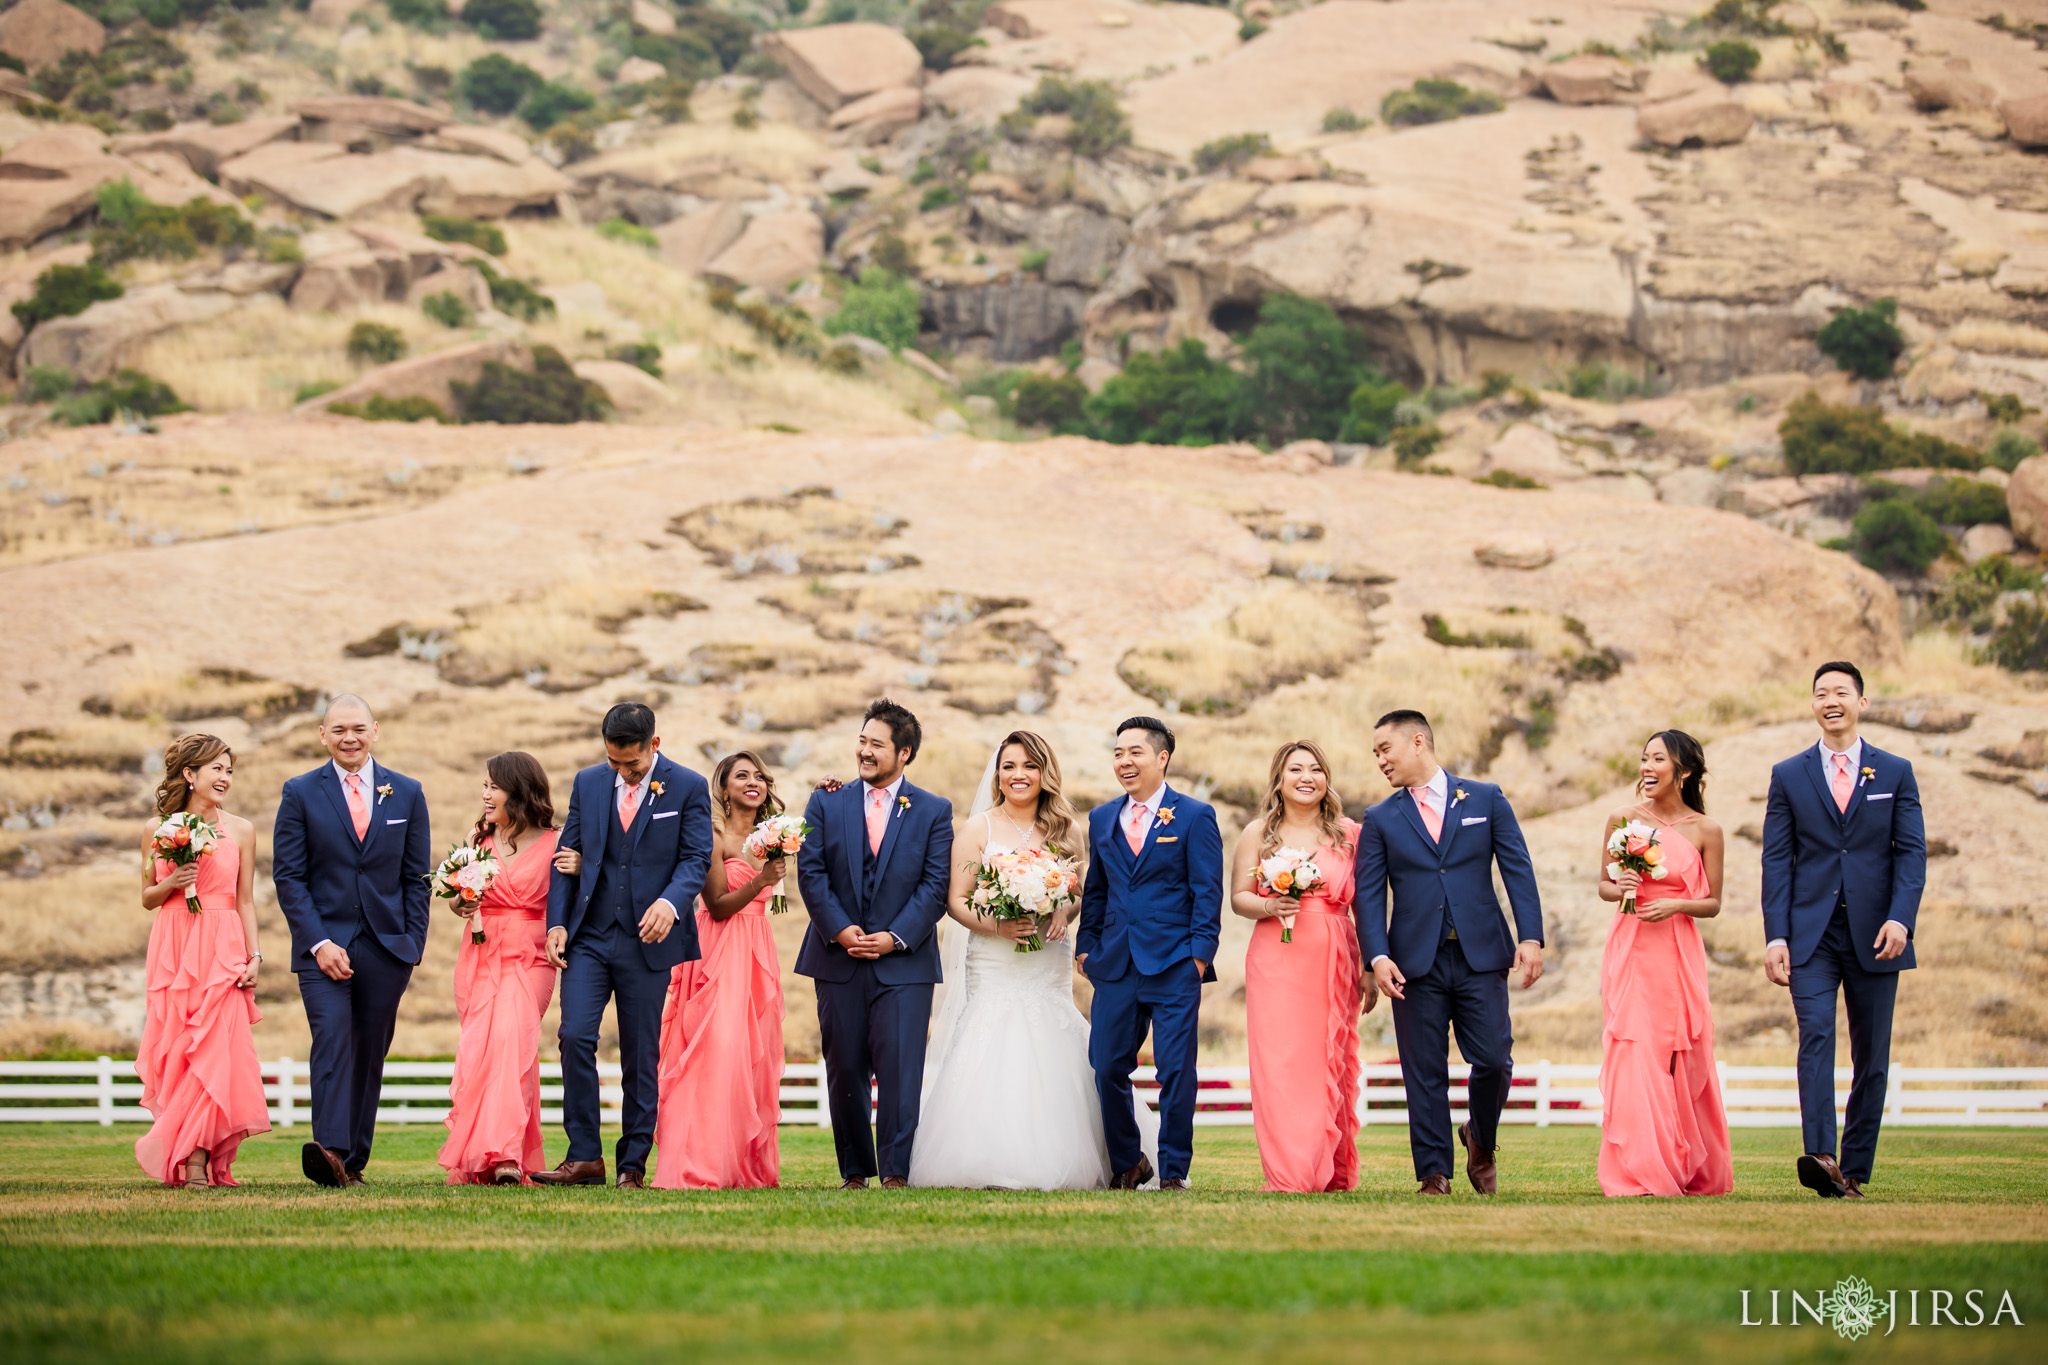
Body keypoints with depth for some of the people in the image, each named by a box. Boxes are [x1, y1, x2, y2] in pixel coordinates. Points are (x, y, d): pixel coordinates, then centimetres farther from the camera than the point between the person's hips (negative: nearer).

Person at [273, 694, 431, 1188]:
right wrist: (319, 943, -11)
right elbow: (288, 876, -1)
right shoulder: (300, 794, 3)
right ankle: (329, 1150, -31)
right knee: (332, 1041, -19)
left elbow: (416, 878, 10)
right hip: (325, 945, -3)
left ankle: (353, 1160, 12)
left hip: (387, 945, 3)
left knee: (370, 1055, 5)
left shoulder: (406, 794, 9)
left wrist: (412, 945, 1)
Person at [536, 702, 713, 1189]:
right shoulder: (588, 783, 8)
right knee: (575, 1037, -12)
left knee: (641, 1056, 2)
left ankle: (633, 1164, 11)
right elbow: (567, 856, 11)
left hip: (646, 939, -2)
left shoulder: (688, 788, -1)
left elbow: (696, 858, -6)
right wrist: (557, 923, 0)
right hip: (589, 935, 2)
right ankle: (584, 1157, -6)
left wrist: (670, 902, -26)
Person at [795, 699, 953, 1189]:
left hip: (903, 962, -2)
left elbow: (936, 885, -1)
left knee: (900, 1069, -9)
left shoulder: (933, 811, 5)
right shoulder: (826, 804, 9)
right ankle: (855, 1172, 13)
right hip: (839, 959, 2)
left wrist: (895, 937, -12)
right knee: (844, 1070, 5)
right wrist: (839, 929, -11)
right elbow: (811, 873, 1)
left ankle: (896, 1172, -8)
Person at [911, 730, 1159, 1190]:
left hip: (1049, 967, 2)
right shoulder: (979, 829, 3)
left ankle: (1053, 1166, 0)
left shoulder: (1066, 829, 9)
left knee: (1051, 1066, -8)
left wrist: (1065, 911, -8)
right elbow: (956, 901, 1)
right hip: (993, 965, -2)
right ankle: (990, 1171, -11)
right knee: (989, 1066, -15)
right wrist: (995, 925, -16)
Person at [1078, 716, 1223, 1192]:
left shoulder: (1195, 817, 1)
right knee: (1107, 1068, 2)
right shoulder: (1102, 819, 15)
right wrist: (1086, 947, 9)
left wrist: (1199, 955, -10)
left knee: (1176, 1071, -3)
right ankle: (1126, 1164, 20)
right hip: (1116, 967, 4)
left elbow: (1207, 891, -3)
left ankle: (1173, 1171, 5)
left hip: (1174, 969, -4)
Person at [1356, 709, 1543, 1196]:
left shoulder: (1486, 799, 8)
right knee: (1425, 1072, -1)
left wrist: (1530, 937, -7)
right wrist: (1378, 956, -12)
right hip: (1416, 963, 1)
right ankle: (1434, 1172, 6)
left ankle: (1481, 1141, 22)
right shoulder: (1380, 820, 9)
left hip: (1481, 956, -1)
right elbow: (1369, 895, 3)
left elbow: (1518, 870, 4)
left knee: (1494, 1060, -5)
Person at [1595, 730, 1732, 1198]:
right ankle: (1639, 1173, -5)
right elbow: (1603, 884, 12)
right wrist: (1618, 890, -10)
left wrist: (1677, 905, -13)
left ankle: (1694, 1171, 19)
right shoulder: (1623, 820, 3)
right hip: (1629, 951, 0)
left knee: (1683, 1063, 3)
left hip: (1678, 954, 0)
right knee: (1632, 1058, -7)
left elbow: (1713, 903, 5)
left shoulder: (1705, 831, 1)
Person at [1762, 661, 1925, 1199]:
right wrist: (1775, 936, -5)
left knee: (1871, 1056, 3)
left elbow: (1912, 852, 2)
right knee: (1816, 1037, -18)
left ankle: (1854, 1170, 10)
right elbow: (1776, 860, 4)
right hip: (1811, 934, -1)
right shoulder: (1789, 776, 9)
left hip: (1873, 935, 1)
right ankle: (1821, 1157, -29)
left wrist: (1900, 918, -13)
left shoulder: (1896, 773, 9)